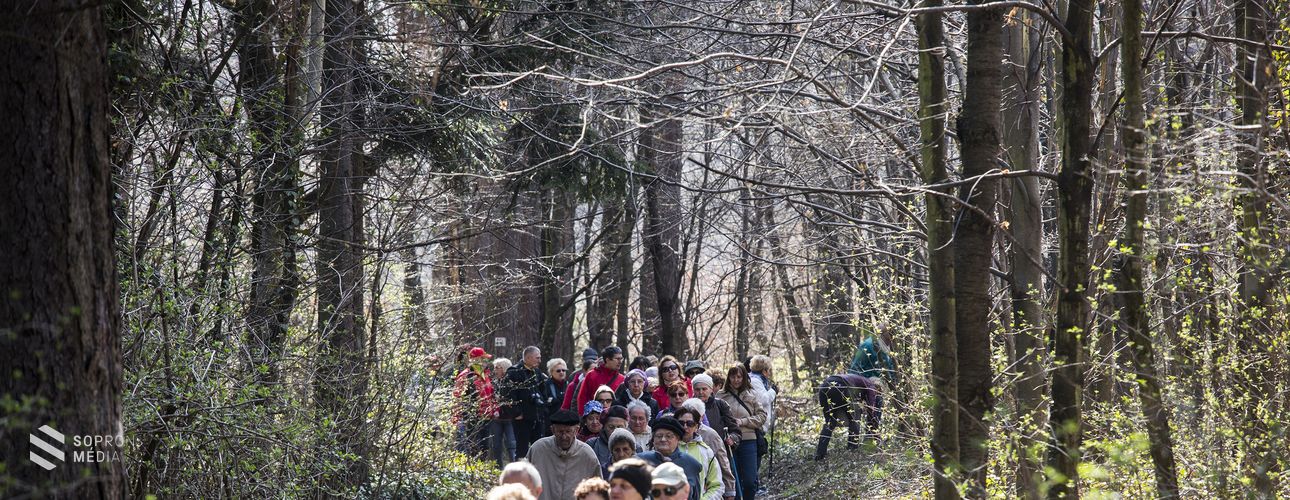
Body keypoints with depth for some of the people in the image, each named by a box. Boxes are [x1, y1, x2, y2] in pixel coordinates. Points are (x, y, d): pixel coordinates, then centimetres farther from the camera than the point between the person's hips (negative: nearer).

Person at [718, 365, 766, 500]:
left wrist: (742, 422, -7)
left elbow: (762, 416, 3)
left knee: (750, 481, -4)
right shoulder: (722, 395, 1)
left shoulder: (751, 395, 4)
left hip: (748, 441, 0)